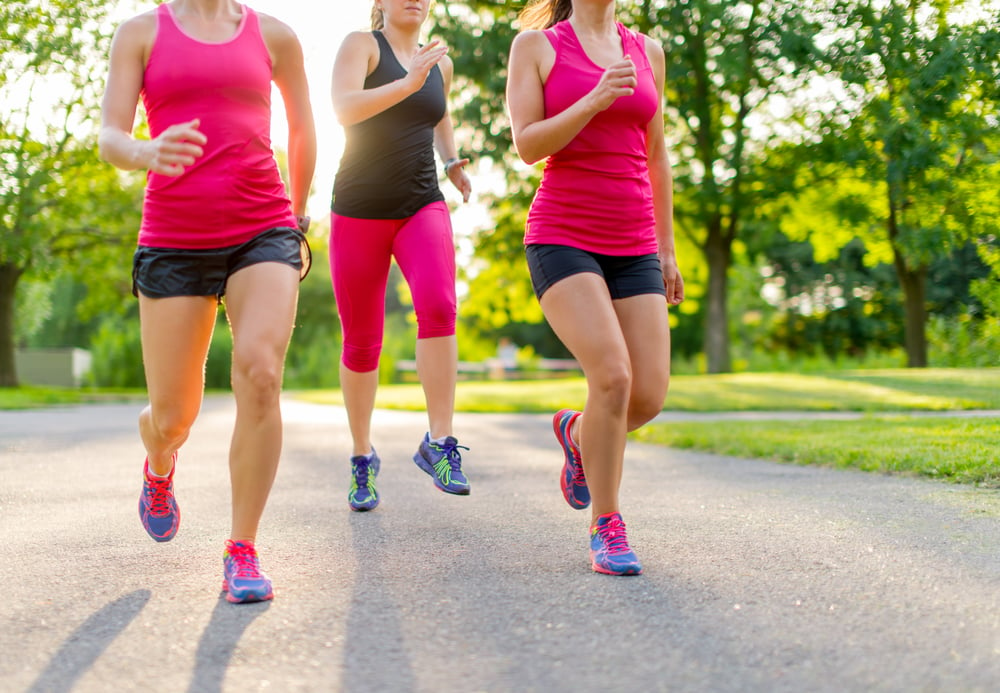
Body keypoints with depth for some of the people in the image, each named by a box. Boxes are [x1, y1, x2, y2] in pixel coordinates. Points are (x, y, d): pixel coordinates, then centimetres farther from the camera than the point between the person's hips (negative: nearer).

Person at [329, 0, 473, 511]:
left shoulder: (439, 62, 13)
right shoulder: (361, 44, -1)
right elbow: (345, 107, -21)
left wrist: (452, 161, 19)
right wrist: (409, 83, -33)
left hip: (421, 206, 2)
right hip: (359, 212, -2)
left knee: (437, 305, -27)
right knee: (361, 343, 3)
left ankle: (438, 443, -23)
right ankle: (362, 458, 22)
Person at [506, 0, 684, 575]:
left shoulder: (646, 51, 13)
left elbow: (656, 157, 16)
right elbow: (527, 145, -7)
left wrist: (667, 250, 15)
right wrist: (595, 100, -19)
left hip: (632, 249, 5)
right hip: (563, 239, -4)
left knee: (650, 394, -6)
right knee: (613, 377, -22)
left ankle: (577, 431, 29)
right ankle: (606, 528, -4)